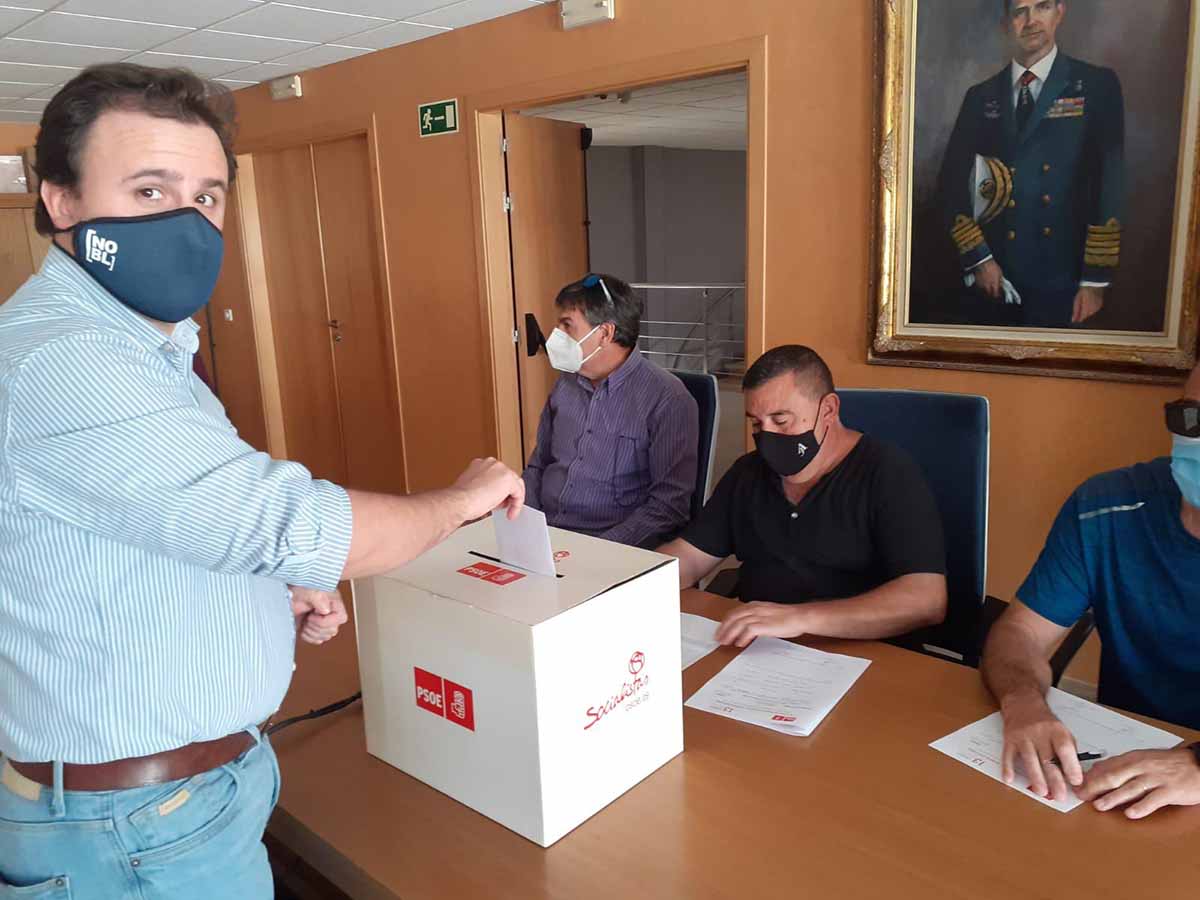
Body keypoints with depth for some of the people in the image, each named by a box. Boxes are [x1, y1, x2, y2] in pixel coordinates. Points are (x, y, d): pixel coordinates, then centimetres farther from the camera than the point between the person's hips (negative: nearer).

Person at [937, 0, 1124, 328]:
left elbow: (1108, 186, -3)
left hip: (1057, 276, -2)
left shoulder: (1097, 85, 2)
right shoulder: (981, 97, 9)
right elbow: (952, 182, 5)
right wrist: (977, 258, -6)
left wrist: (1096, 279, -8)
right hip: (991, 275, 2)